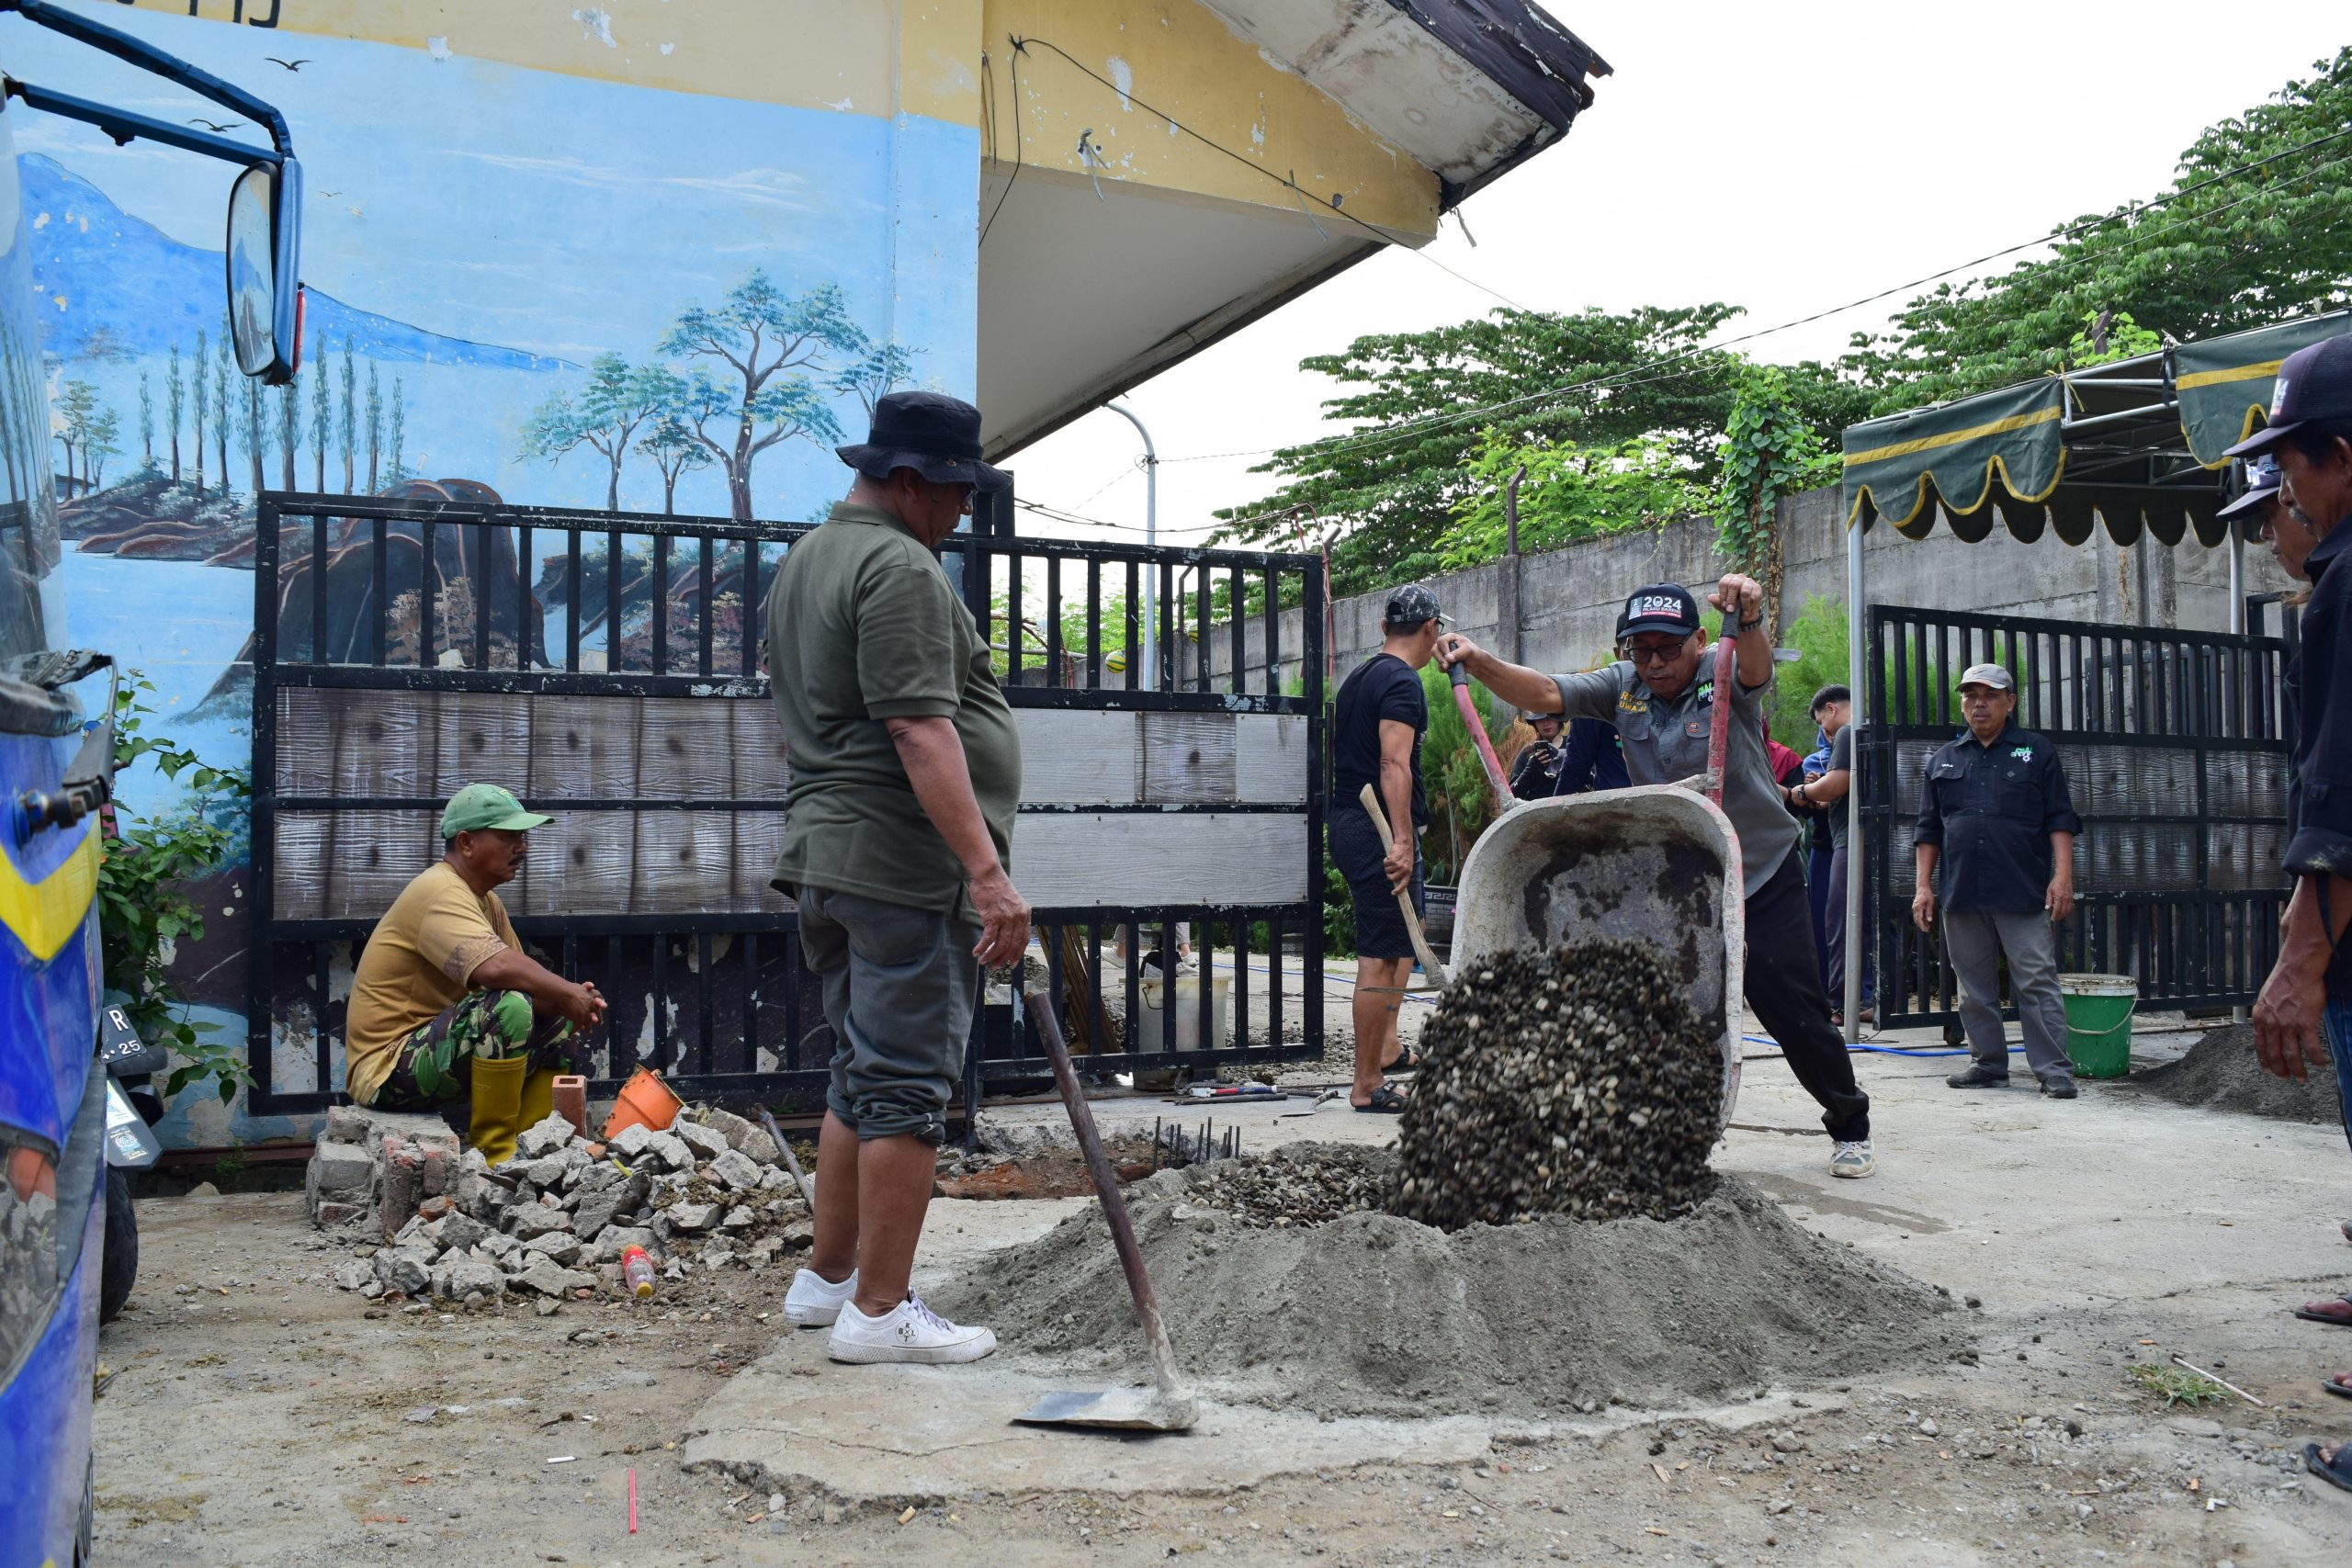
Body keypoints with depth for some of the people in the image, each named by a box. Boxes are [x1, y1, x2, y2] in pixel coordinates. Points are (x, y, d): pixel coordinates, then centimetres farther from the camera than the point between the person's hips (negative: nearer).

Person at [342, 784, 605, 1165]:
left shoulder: (486, 901, 13)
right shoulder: (440, 892, -19)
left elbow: (523, 976, 10)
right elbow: (497, 968, -35)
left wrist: (569, 998, -10)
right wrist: (568, 993, -21)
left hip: (436, 1046, 10)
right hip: (390, 1069, -10)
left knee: (558, 1019, 11)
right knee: (508, 1007, -31)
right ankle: (494, 1154, -20)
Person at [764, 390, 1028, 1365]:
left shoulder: (802, 561, 20)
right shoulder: (900, 568, -13)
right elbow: (921, 732, -22)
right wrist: (989, 871, -25)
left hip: (821, 849, 10)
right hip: (905, 862, -10)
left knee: (860, 1075, 17)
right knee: (908, 1084, -4)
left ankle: (826, 1277, 26)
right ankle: (880, 1312, 2)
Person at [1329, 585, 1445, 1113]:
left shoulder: (1357, 677, 16)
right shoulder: (1403, 681, -12)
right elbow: (1394, 764, -22)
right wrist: (1402, 840, -28)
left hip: (1347, 825, 10)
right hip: (1380, 832, -10)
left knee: (1406, 933, 24)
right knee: (1381, 957, -6)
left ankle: (1387, 1046, 28)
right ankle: (1367, 1086, -3)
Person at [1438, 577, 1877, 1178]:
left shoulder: (1726, 674, -13)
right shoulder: (1623, 687, -2)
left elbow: (1755, 663, -37)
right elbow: (1542, 692, -12)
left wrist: (1748, 617, -60)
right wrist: (1478, 661, -29)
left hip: (1762, 882, -3)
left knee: (1796, 1016, 2)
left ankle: (1851, 1128, 26)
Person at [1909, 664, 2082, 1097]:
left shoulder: (2037, 752, 7)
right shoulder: (1944, 760, 15)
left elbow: (2060, 819, 3)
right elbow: (1928, 829, 15)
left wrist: (2063, 875, -8)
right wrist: (1924, 886, 8)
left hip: (2024, 895, -4)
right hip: (1962, 896, 4)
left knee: (2037, 983, -5)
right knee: (1975, 988, 8)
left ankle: (2054, 1070, -1)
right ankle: (1989, 1065, 17)